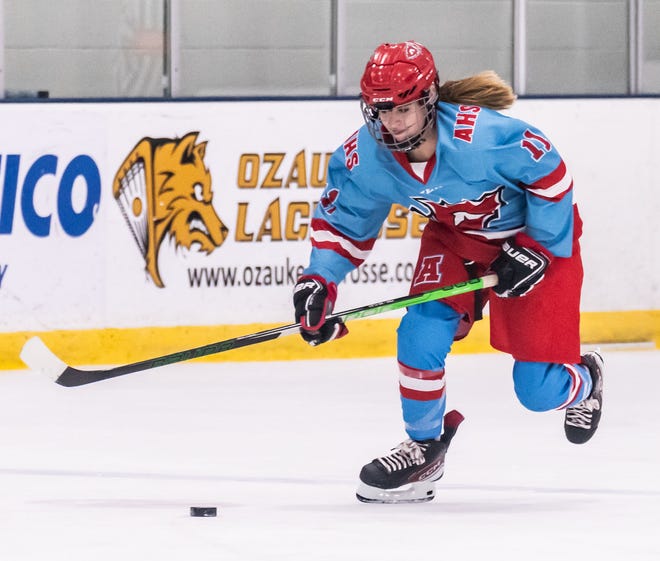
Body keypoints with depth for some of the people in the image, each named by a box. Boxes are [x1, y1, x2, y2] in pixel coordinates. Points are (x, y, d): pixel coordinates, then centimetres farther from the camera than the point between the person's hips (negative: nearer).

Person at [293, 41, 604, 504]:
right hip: (454, 237, 5)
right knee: (421, 333, -19)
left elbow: (549, 172, -23)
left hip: (535, 233, -5)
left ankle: (584, 382, 36)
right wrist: (320, 281, -13)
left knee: (538, 391, -3)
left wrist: (540, 248, -20)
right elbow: (342, 217, -2)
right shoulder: (364, 158, -21)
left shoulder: (480, 134, -38)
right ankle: (425, 446, 6)